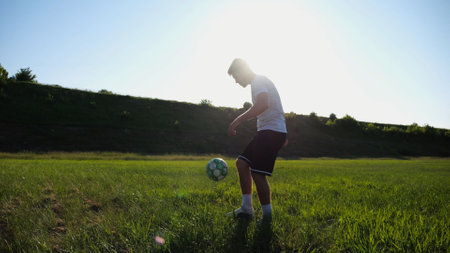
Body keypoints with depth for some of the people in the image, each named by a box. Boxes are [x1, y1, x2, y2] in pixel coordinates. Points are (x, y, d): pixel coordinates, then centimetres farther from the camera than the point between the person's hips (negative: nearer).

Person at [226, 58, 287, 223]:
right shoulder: (260, 82, 24)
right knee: (241, 163, 8)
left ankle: (267, 216, 0)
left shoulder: (258, 81, -8)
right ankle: (247, 208, 13)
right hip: (267, 131, 10)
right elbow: (272, 108, 29)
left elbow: (263, 104, -28)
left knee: (257, 173, -12)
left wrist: (238, 120, -27)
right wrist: (281, 136, 30)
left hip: (271, 131, -10)